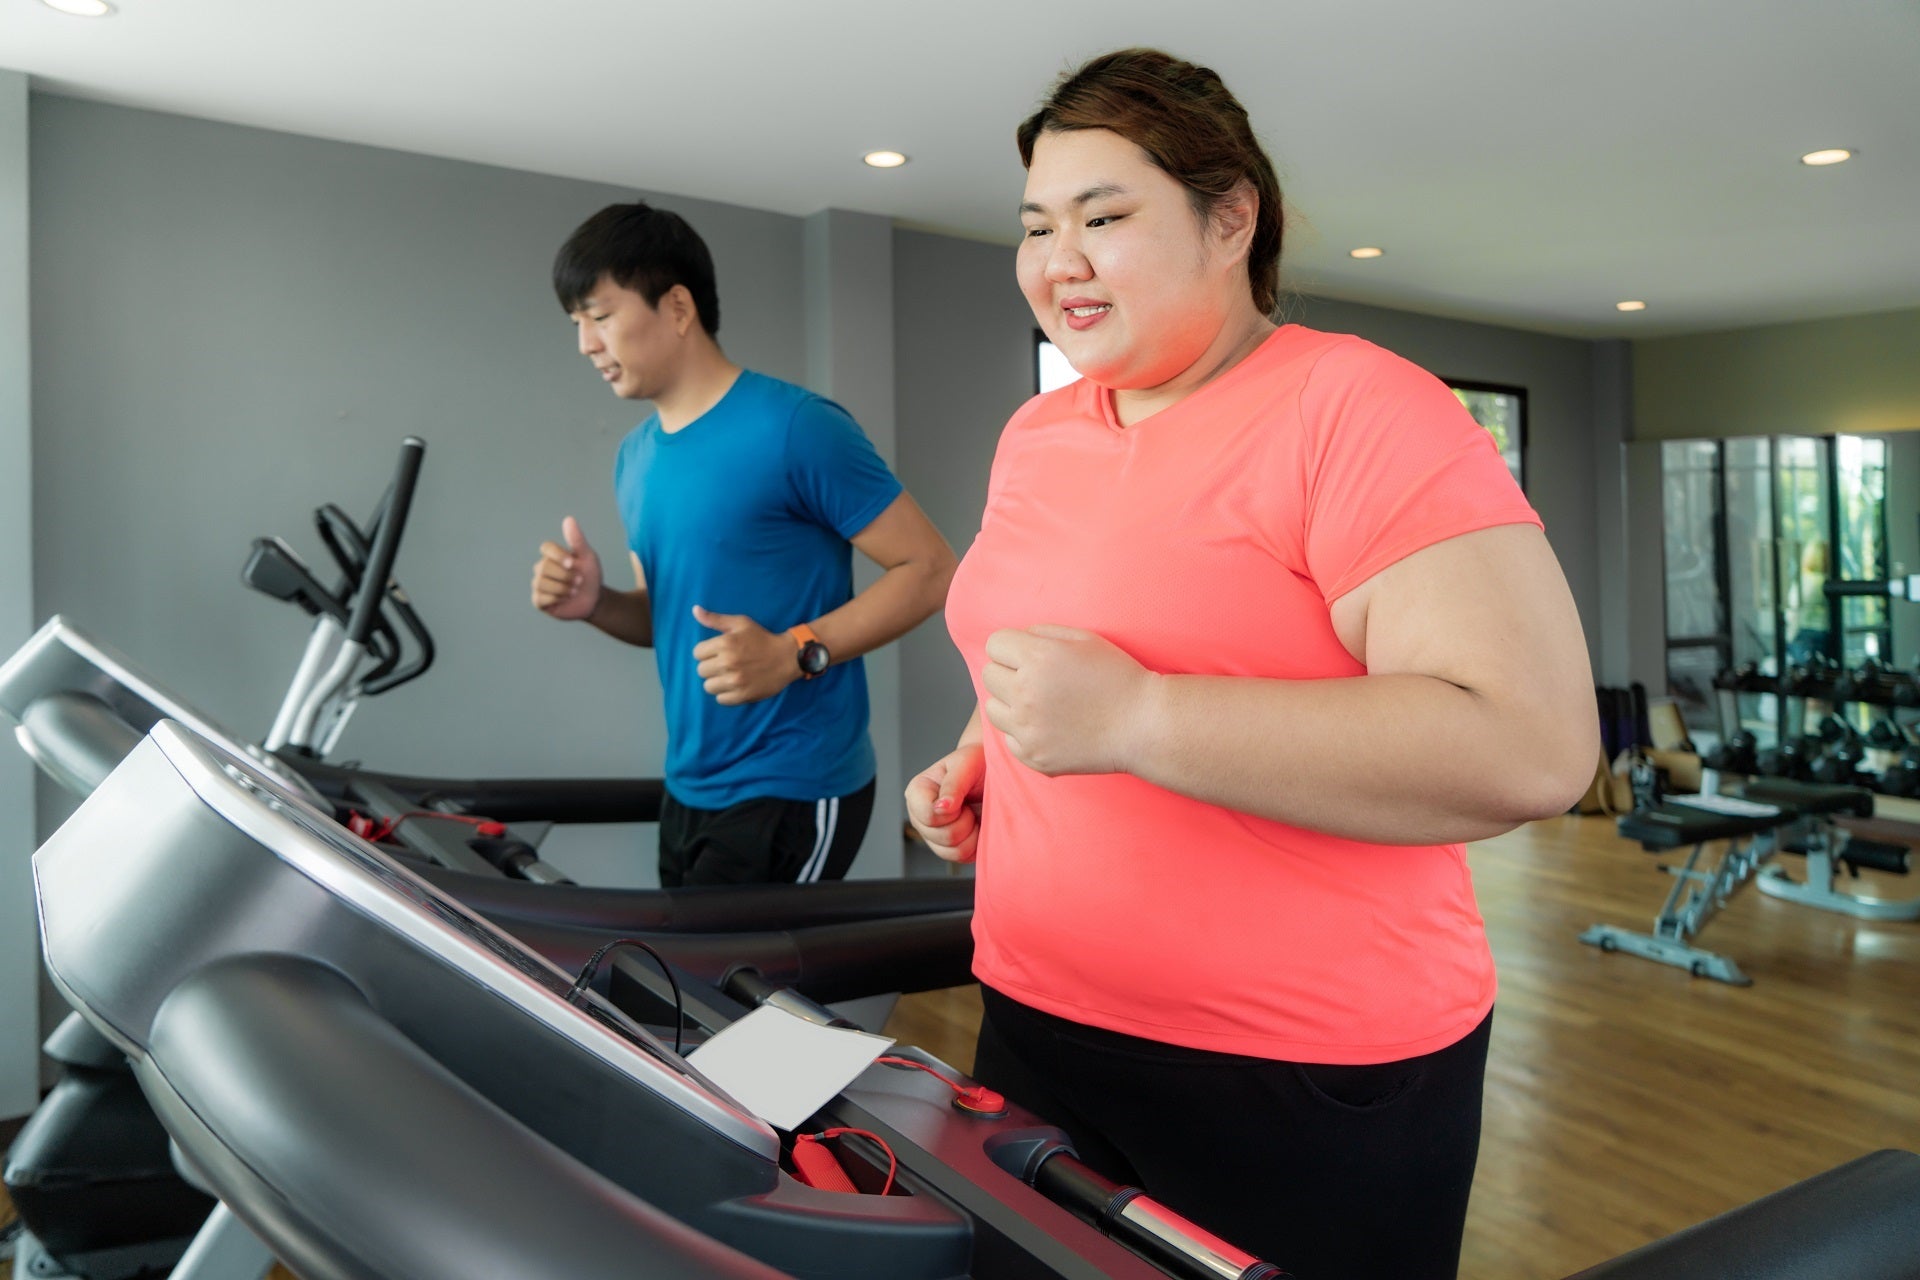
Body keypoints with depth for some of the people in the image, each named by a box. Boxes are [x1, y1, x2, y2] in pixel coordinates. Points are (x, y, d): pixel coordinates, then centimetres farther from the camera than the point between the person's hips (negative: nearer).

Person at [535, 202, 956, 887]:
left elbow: (930, 568, -14)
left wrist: (796, 653, -23)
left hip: (792, 795, -8)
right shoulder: (635, 458, 11)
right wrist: (595, 603, -1)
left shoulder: (796, 427, -14)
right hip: (689, 791, 8)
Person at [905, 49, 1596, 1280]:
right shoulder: (1035, 435, 7)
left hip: (1306, 1082, -6)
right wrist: (981, 758, 3)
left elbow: (1534, 747, -25)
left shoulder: (1356, 411, -15)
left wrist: (1131, 719, -28)